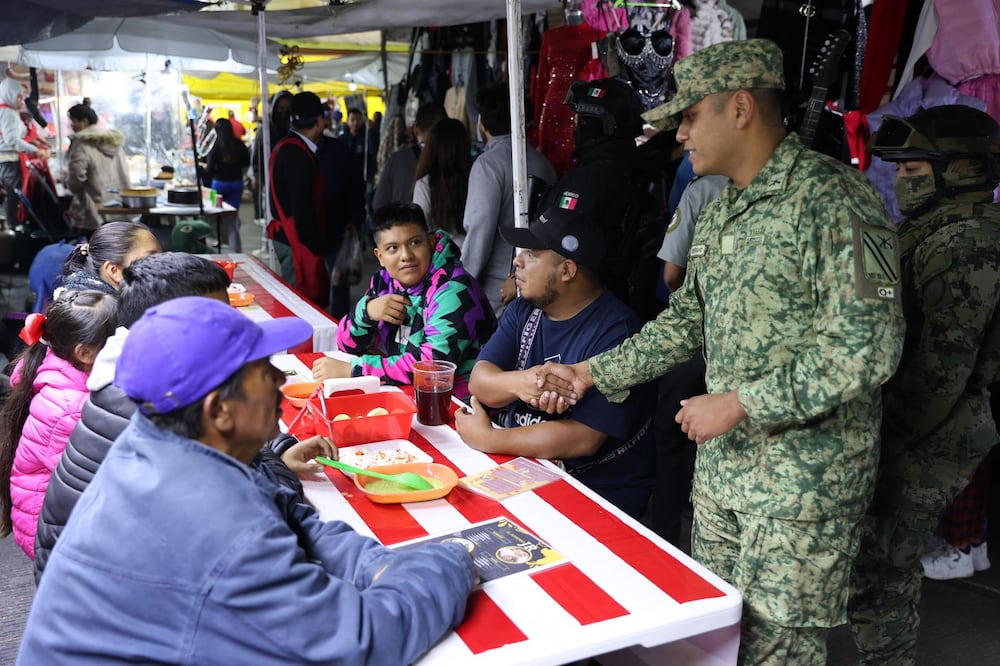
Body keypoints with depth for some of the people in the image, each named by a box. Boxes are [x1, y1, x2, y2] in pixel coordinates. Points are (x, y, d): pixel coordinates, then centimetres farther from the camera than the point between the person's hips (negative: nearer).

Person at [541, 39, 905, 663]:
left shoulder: (831, 200, -18)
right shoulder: (720, 213, 12)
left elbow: (867, 347, -24)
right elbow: (689, 319, 19)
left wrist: (738, 403, -20)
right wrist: (592, 373, 13)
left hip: (803, 477, -8)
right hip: (723, 465, 8)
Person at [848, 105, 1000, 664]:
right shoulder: (938, 232, 13)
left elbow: (944, 364, -24)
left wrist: (887, 443, -19)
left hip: (923, 445, -10)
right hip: (930, 434, 10)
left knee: (877, 570, -3)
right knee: (895, 558, 22)